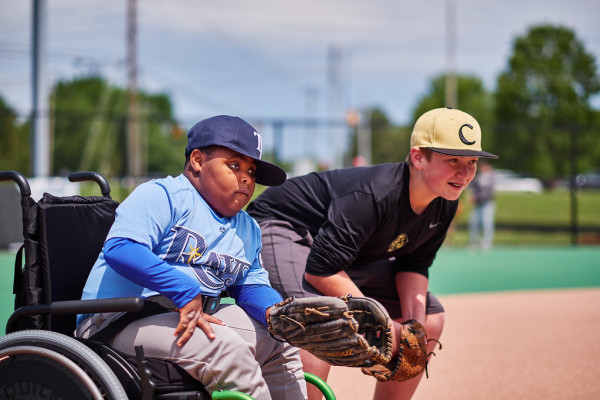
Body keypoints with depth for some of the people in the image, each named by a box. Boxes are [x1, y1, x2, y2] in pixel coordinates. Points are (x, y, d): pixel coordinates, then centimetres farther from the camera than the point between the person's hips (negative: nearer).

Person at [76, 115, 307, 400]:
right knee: (225, 346, -30)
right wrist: (185, 292, -27)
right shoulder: (161, 196, -7)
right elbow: (119, 248, -22)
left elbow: (251, 286, 22)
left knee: (277, 339, 8)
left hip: (194, 322, 9)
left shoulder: (247, 230, 22)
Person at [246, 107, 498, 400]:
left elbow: (413, 264, 2)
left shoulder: (444, 205, -11)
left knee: (431, 319, 9)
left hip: (349, 252, 9)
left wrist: (415, 325, -14)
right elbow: (321, 270, -38)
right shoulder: (373, 194, -37)